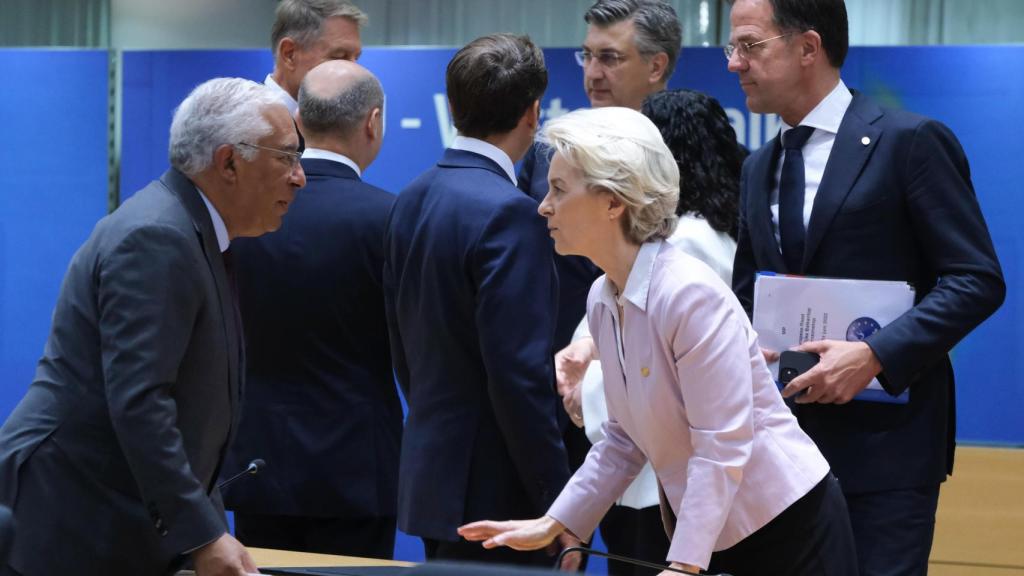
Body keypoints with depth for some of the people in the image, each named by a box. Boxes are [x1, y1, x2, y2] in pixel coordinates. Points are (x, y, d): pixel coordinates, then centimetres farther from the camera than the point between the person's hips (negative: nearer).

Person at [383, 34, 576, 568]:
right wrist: (559, 505, -16)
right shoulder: (509, 213, -18)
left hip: (429, 475, 9)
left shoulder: (411, 200, 9)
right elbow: (520, 375, -21)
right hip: (493, 488, -9)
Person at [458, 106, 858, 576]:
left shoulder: (690, 294, -22)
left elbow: (722, 446, -24)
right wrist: (554, 524, 7)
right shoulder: (603, 301, 3)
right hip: (704, 533, 8)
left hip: (784, 525, -8)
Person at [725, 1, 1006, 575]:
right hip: (788, 438, 7)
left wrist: (875, 355, -21)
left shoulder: (911, 141, -7)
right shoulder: (760, 169, 15)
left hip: (885, 437, -6)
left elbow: (978, 279, -11)